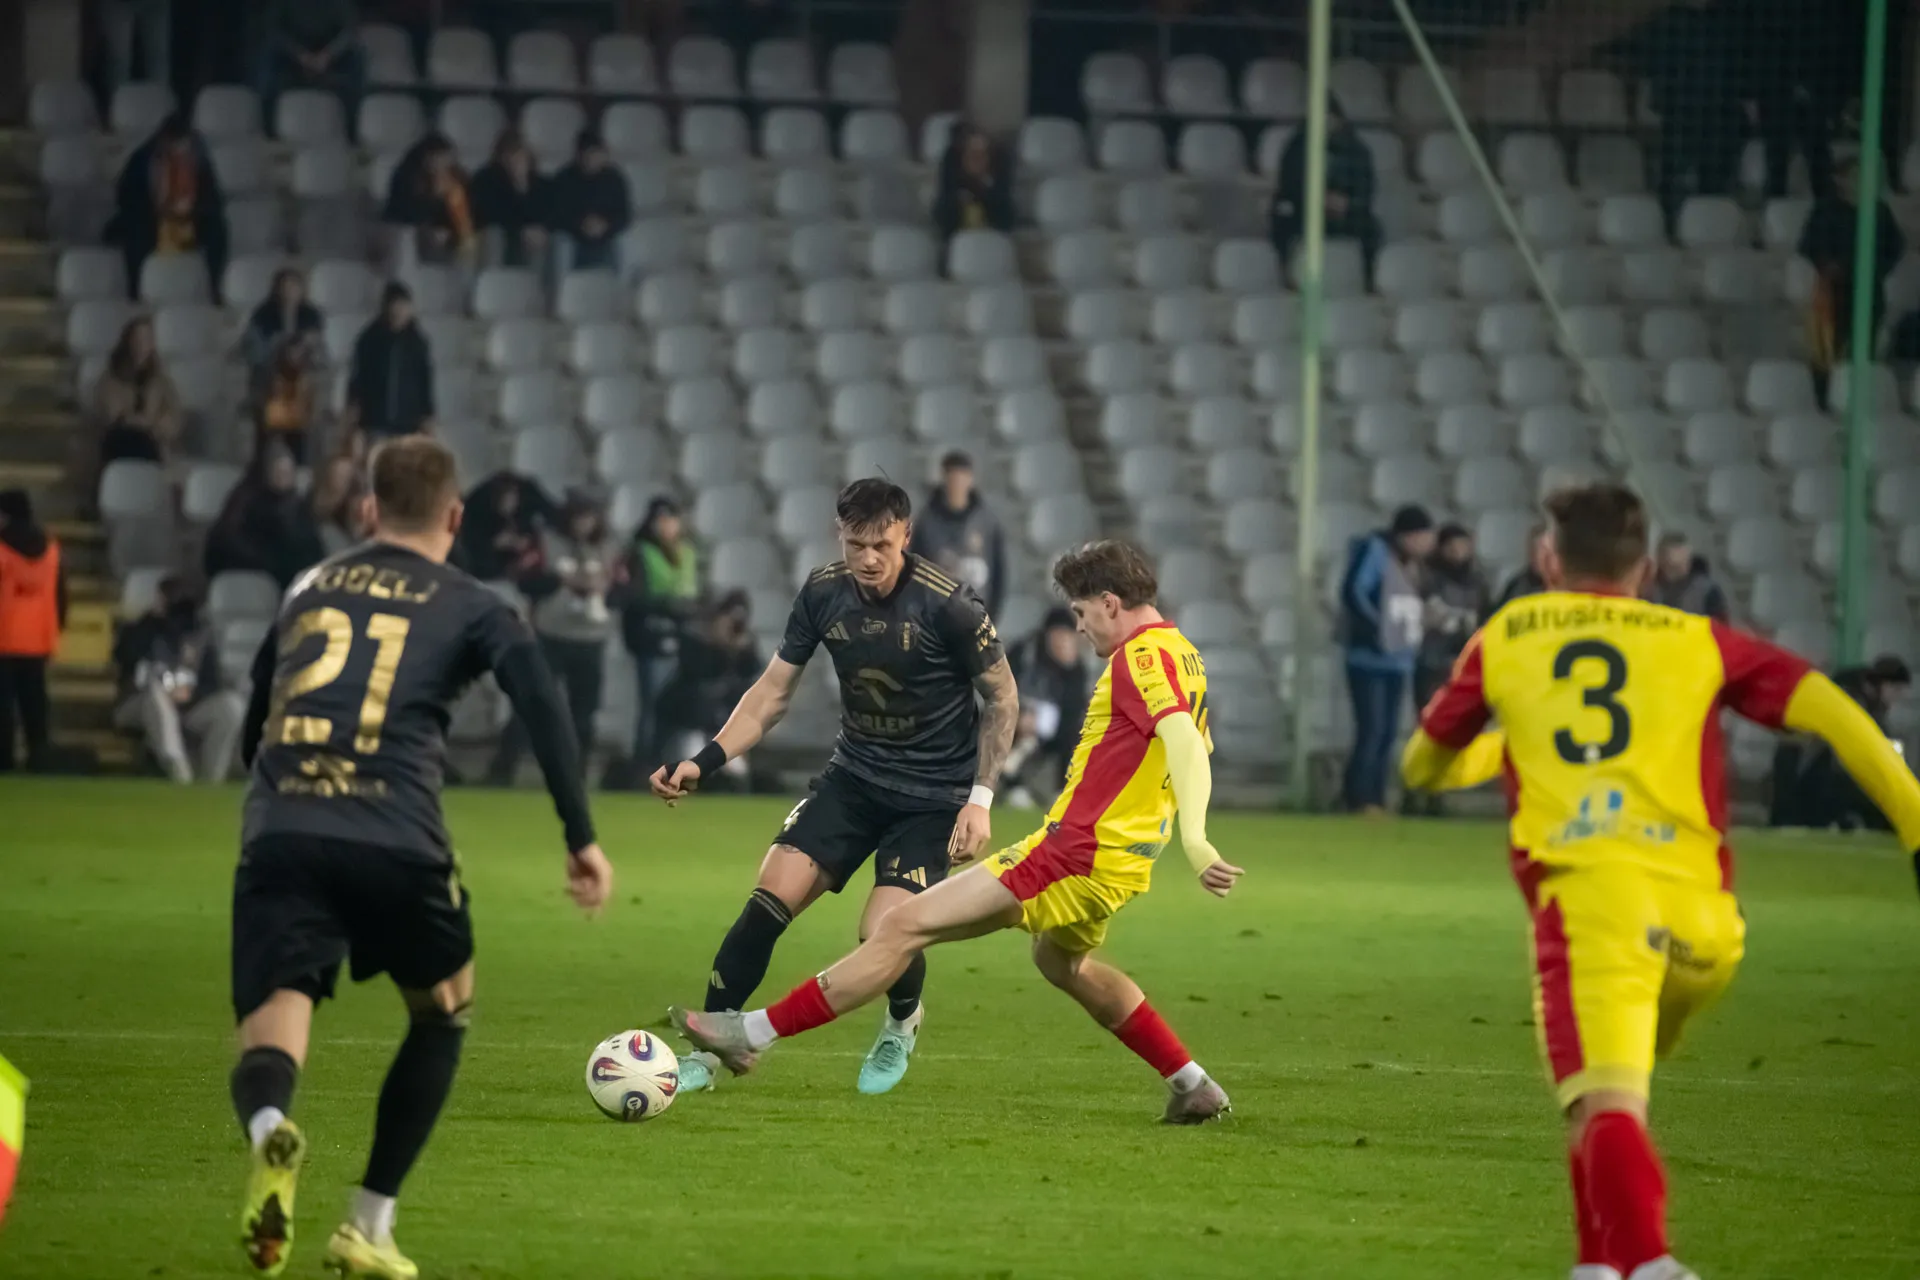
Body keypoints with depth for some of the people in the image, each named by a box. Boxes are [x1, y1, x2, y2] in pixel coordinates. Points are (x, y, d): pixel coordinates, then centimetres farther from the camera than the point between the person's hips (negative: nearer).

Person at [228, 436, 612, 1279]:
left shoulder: (308, 591, 26)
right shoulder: (472, 609, 15)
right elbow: (540, 704, -2)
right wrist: (581, 839, -3)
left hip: (277, 834, 2)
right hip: (396, 843, -2)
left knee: (272, 1038, -6)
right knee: (443, 1017, 24)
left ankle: (269, 1128, -44)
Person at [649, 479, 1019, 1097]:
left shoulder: (947, 605, -19)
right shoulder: (824, 593, -7)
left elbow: (1002, 698, -7)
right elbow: (773, 691, 3)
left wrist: (980, 797, -12)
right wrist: (704, 761, -8)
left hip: (932, 795, -4)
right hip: (854, 775, 4)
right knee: (770, 899, -12)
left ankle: (902, 1024, 19)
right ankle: (707, 1051, -2)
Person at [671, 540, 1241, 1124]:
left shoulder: (1143, 655, -15)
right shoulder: (1182, 655, 14)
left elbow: (1182, 738, -30)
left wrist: (1193, 838, -44)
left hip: (1073, 855, -10)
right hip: (1121, 863, 10)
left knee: (905, 926, -12)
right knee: (1062, 961, 38)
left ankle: (754, 1033, -15)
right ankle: (1194, 1087, 37)